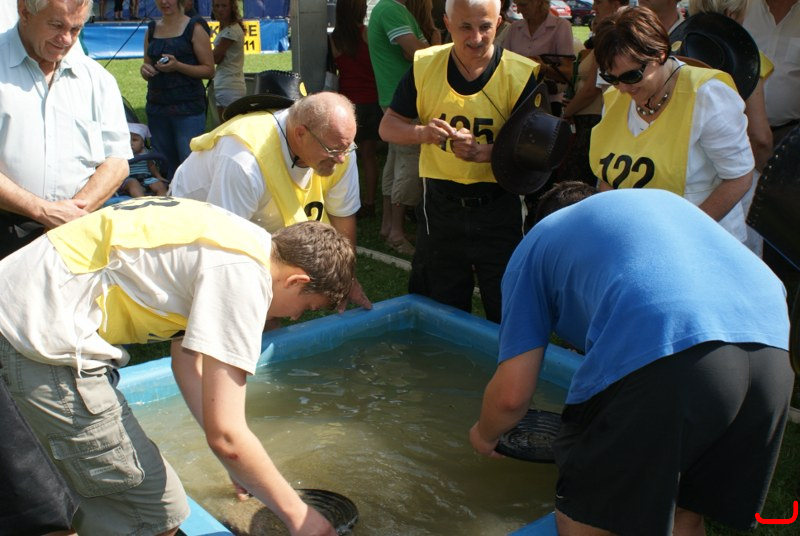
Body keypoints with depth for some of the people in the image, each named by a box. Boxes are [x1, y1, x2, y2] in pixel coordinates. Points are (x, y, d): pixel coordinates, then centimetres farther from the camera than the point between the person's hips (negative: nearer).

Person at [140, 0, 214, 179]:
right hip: (156, 107, 5)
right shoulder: (152, 29, 16)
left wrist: (178, 66, -17)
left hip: (188, 108, -5)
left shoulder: (194, 28, 0)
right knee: (166, 164, 6)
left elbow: (209, 70, -4)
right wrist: (144, 69, 0)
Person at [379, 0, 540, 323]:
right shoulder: (424, 66, -2)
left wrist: (482, 152, -28)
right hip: (439, 208, 2)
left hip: (498, 210, -2)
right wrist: (422, 133, -20)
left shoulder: (520, 74, -9)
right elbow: (387, 127, 1)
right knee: (442, 314, 16)